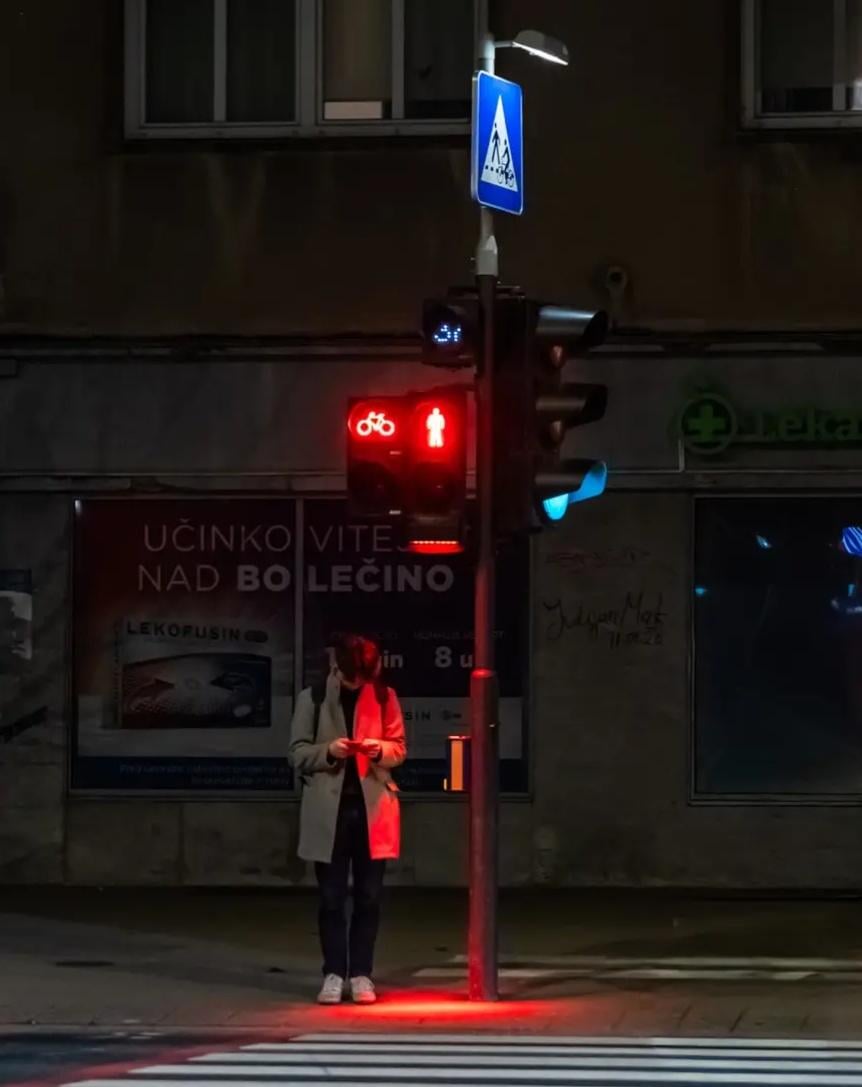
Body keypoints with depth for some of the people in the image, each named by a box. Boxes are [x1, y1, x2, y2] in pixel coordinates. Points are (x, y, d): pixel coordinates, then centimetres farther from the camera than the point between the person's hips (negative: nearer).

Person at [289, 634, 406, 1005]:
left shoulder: (384, 697, 4)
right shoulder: (312, 698, 0)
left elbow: (399, 749, 8)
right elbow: (297, 752, 1)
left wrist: (380, 749, -15)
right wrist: (328, 751, -18)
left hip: (372, 807, 1)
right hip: (328, 809, -1)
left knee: (369, 896, 3)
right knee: (331, 897, 1)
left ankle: (361, 974, 9)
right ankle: (334, 974, 7)